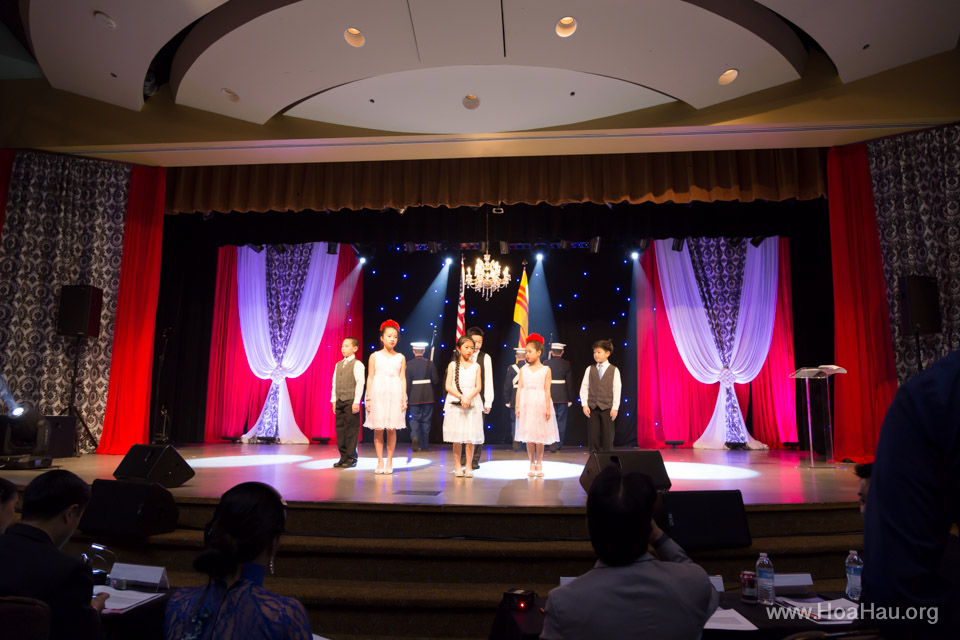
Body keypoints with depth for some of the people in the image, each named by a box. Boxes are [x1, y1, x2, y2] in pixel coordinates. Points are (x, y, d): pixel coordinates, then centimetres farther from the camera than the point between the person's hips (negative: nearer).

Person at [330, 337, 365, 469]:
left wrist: (356, 402, -14)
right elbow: (334, 383, 19)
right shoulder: (338, 364, 17)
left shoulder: (357, 364, -5)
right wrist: (333, 400, 13)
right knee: (340, 428, 7)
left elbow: (360, 383, -10)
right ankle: (343, 457, 15)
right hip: (339, 401, 7)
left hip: (351, 401, -7)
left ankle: (351, 458, 4)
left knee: (351, 429, -4)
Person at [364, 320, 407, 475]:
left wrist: (404, 399, 0)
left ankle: (389, 461, 12)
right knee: (378, 428, 0)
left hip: (394, 394, 0)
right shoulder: (374, 356, 6)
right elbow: (370, 377, 5)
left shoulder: (400, 358, 8)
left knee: (391, 428, 0)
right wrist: (368, 398, 1)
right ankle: (380, 462, 11)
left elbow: (402, 379, 6)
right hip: (378, 393, 0)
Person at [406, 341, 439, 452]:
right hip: (428, 396, 1)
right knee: (426, 420, 10)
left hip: (414, 396, -1)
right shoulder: (430, 363, -4)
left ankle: (414, 436, -15)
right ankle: (424, 445, 15)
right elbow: (435, 380, -3)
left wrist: (407, 396, 1)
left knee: (414, 418, 11)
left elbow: (407, 382, -7)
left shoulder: (408, 364, -6)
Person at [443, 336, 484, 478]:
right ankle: (457, 465, 12)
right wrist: (461, 397, -15)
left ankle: (468, 466, 10)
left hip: (472, 403, 1)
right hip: (455, 403, -1)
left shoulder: (476, 366, 9)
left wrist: (468, 398, -16)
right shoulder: (453, 365, 5)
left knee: (471, 437, 0)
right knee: (457, 437, 1)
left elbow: (478, 387, 1)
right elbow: (448, 386, -2)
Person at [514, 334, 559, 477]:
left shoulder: (546, 370, 1)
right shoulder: (523, 369, 7)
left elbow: (547, 390, -3)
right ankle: (532, 465, 15)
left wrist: (548, 408, -7)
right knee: (528, 436, 4)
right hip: (526, 405, 2)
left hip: (540, 404, -2)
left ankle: (539, 464, 19)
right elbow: (519, 388, 5)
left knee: (540, 435, 5)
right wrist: (517, 406, 0)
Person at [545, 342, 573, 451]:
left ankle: (552, 443, -2)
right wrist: (570, 399, 5)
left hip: (549, 396, 0)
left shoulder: (546, 363, -3)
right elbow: (570, 383, -2)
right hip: (562, 397, 0)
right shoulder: (567, 364, -3)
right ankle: (559, 444, 15)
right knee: (561, 421, 9)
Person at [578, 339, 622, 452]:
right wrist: (584, 405, -3)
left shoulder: (614, 370, 1)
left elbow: (617, 390, -2)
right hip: (592, 407, 2)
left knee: (607, 437, 2)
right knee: (593, 436, 4)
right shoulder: (590, 369, 8)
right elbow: (584, 388, 6)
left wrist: (615, 408, -7)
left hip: (607, 408, -2)